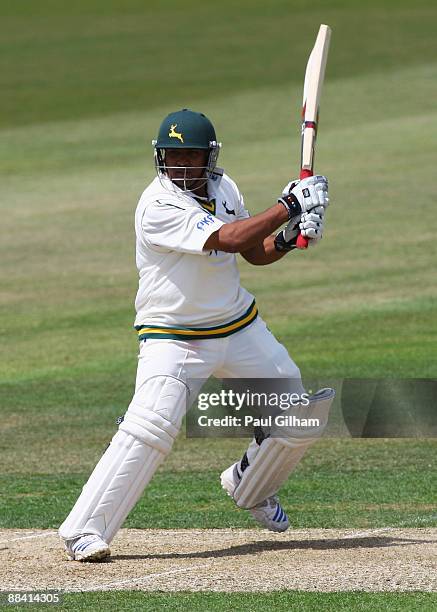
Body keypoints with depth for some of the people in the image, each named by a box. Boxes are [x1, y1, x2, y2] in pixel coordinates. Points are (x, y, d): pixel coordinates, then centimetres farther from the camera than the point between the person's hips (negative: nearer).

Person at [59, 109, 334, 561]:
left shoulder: (223, 189, 2)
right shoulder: (158, 207, -21)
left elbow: (255, 251, 14)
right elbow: (230, 239, -28)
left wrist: (289, 238, -7)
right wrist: (288, 206, -23)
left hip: (241, 329, 7)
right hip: (172, 337, -7)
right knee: (148, 430, -24)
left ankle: (250, 486, 36)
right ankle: (83, 530, -17)